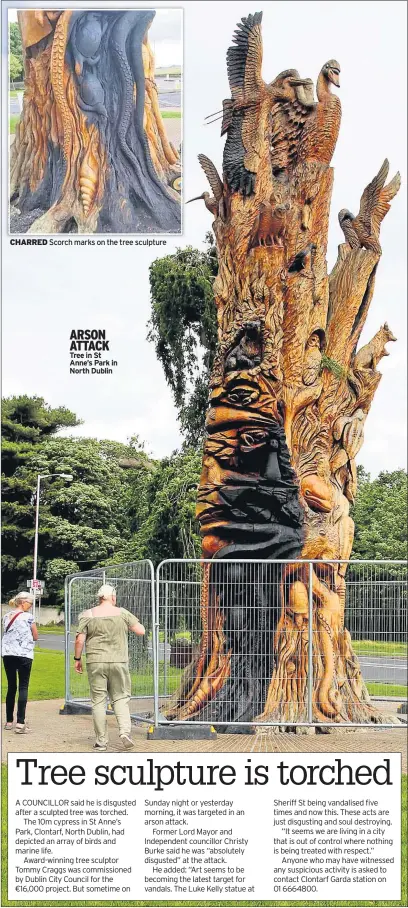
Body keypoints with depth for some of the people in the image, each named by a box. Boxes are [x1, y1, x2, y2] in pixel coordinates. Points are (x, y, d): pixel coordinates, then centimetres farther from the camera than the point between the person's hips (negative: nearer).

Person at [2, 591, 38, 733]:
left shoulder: (6, 616, 11)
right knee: (23, 687, -3)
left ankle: (9, 721, 18)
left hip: (7, 655, 5)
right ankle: (20, 723, -11)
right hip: (24, 655, -5)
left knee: (11, 687, 13)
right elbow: (35, 637, 1)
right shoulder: (28, 617, -6)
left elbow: (5, 634, 16)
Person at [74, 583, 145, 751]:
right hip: (118, 662, 0)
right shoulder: (122, 613, 2)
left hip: (95, 663, 0)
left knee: (98, 701, 5)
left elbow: (79, 639, -3)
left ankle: (101, 741, 6)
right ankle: (125, 731, -7)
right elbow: (141, 630, 5)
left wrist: (77, 658, 8)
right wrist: (129, 624, 23)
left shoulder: (88, 615, 0)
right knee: (120, 698, 11)